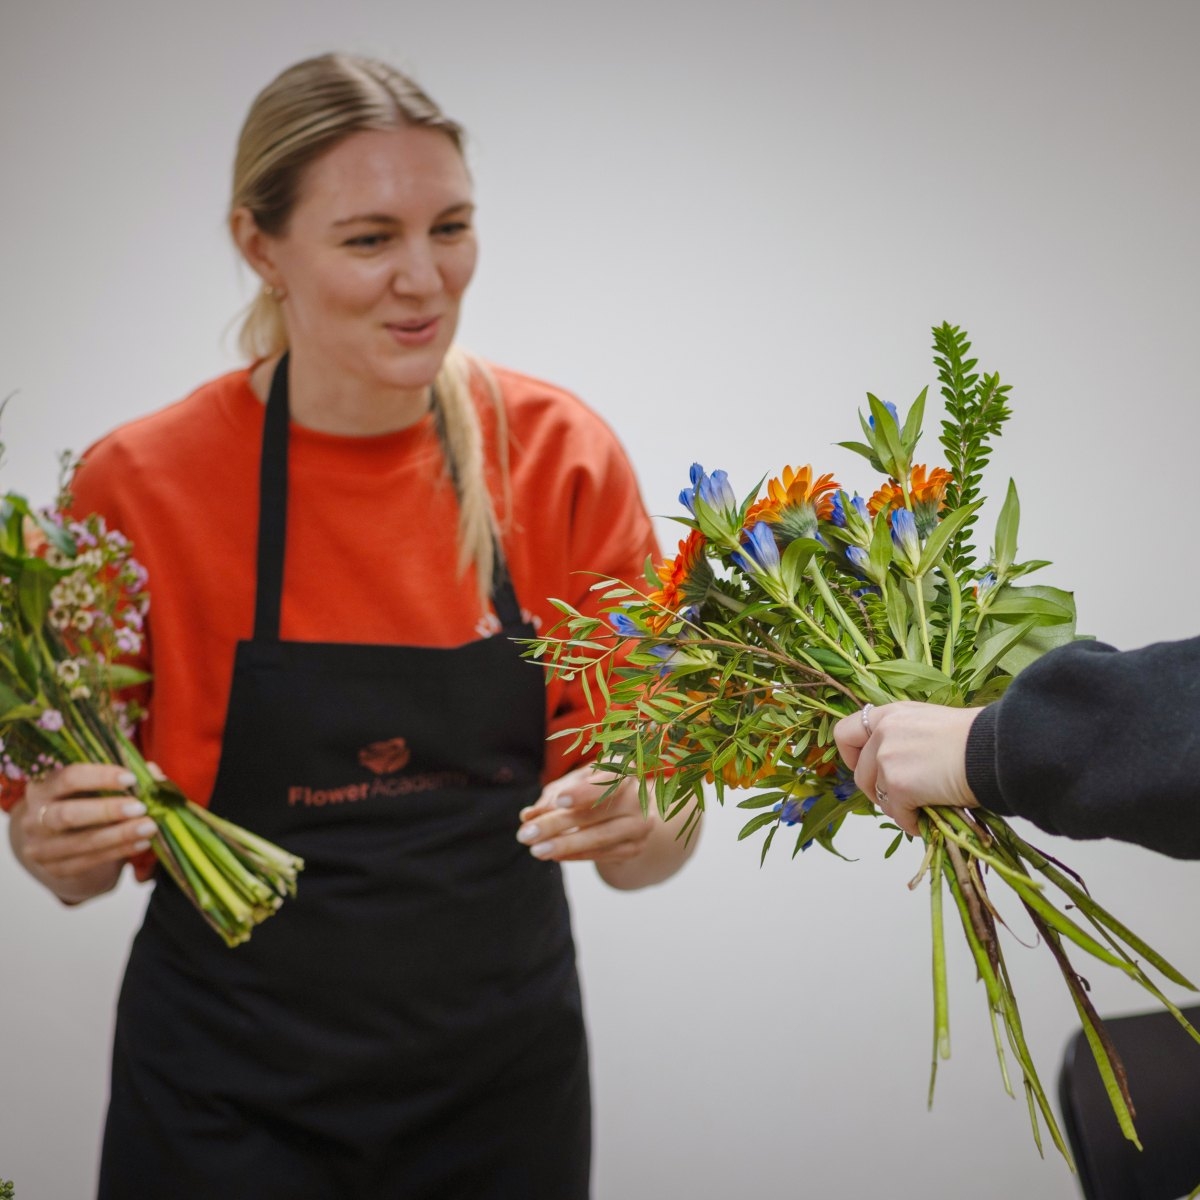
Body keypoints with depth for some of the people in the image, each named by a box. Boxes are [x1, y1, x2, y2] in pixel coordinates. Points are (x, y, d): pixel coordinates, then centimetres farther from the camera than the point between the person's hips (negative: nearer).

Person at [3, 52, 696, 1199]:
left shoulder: (557, 452, -9)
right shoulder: (138, 483, -13)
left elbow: (654, 832, -4)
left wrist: (636, 825, -25)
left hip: (507, 1073, 2)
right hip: (233, 1101, -1)